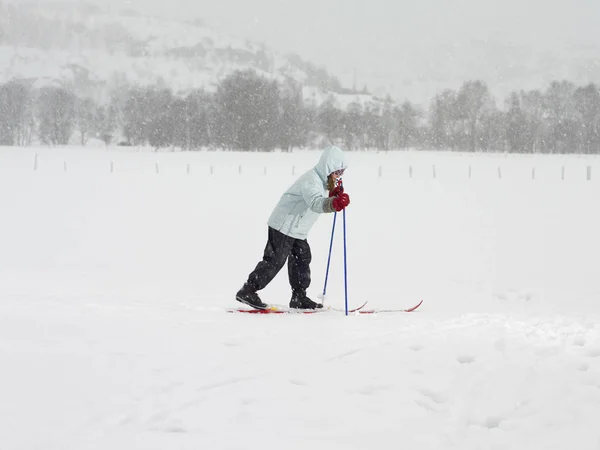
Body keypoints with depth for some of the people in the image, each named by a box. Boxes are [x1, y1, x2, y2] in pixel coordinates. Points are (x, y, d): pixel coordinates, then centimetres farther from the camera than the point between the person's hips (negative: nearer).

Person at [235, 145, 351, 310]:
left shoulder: (322, 180, 9)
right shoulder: (311, 180, -24)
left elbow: (323, 203, 19)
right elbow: (315, 203, -42)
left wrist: (336, 194, -1)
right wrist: (334, 203, -61)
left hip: (297, 230, 10)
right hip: (284, 226, -10)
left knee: (302, 258, 11)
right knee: (275, 260, -10)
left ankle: (299, 297, 19)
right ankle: (247, 291, -6)